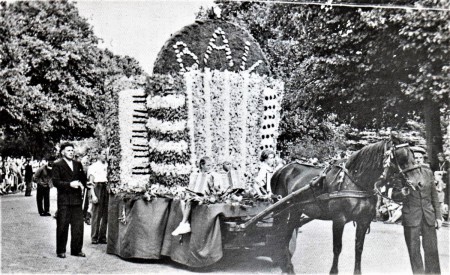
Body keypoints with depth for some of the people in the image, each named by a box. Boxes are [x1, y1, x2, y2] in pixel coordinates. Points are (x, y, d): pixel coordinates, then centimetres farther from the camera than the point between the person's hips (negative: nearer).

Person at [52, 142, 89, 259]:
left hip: (77, 199, 5)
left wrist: (81, 183, -4)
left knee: (78, 225, 6)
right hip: (64, 200, -5)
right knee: (62, 226, 2)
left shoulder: (78, 164, 15)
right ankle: (61, 251, 12)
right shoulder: (57, 165, -1)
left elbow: (83, 178, 17)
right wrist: (70, 184, -17)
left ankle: (76, 250, 16)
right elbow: (55, 182, -9)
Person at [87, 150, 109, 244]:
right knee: (96, 214, -4)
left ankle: (102, 237, 11)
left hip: (106, 189, 4)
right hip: (97, 188, -4)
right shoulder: (93, 166, 3)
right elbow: (91, 182, -1)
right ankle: (94, 237, 3)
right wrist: (93, 195, -10)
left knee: (105, 215, 4)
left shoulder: (107, 166, 14)